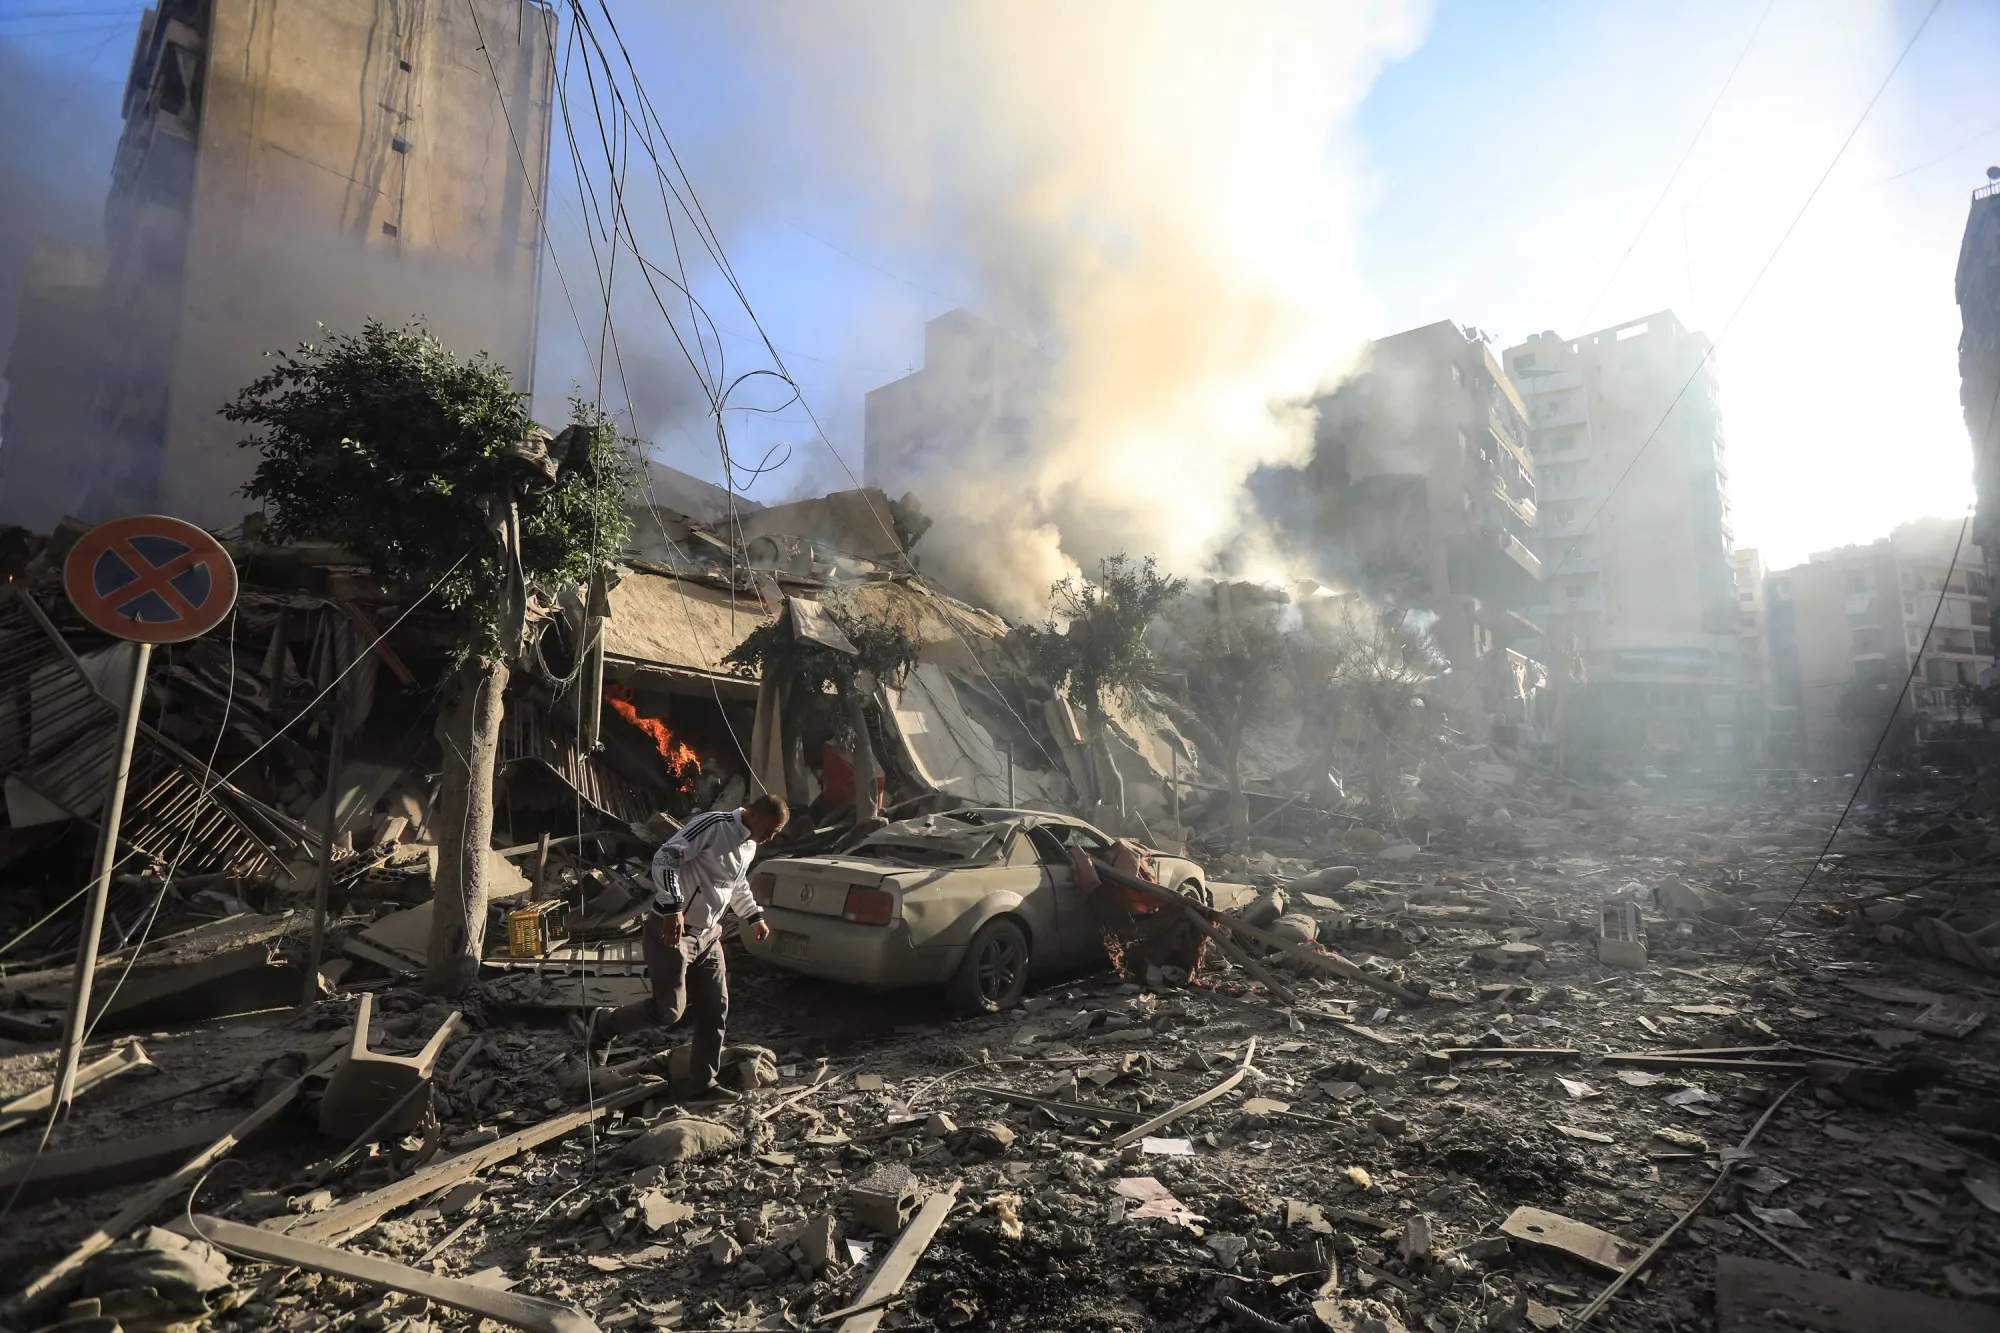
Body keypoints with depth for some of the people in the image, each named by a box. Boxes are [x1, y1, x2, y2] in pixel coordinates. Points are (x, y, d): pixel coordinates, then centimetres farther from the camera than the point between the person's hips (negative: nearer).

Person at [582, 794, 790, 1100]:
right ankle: (604, 1023, 19)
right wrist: (673, 907, -31)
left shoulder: (749, 845, 10)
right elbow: (665, 858, -25)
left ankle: (705, 1084, 20)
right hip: (672, 930, -9)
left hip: (708, 935, 9)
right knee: (669, 1010, -7)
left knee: (715, 1010, 7)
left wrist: (754, 917, 27)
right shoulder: (713, 825, -20)